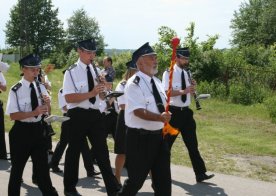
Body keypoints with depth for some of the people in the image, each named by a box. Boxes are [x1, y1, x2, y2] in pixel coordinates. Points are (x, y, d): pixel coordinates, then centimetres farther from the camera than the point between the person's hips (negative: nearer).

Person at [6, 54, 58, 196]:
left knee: (42, 165, 11)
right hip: (21, 131, -4)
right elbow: (13, 115, -17)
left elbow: (46, 112, 9)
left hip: (38, 129, 4)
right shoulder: (16, 90, -11)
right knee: (17, 167, 10)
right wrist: (34, 112, -27)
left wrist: (47, 103, -13)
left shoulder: (40, 87, 5)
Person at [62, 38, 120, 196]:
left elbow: (101, 96, 13)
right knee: (74, 151, 10)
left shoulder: (96, 70, 9)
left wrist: (102, 87, -9)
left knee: (102, 152, 6)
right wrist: (91, 94, -25)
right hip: (78, 115, -4)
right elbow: (69, 98, -18)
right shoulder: (72, 72, -8)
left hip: (95, 114, 4)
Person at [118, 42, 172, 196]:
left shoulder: (157, 82, 12)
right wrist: (160, 118, -36)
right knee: (137, 178, 2)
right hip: (140, 138, -8)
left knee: (163, 178, 10)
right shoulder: (134, 83, -15)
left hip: (158, 136, 8)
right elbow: (138, 111, -25)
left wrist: (166, 120, 7)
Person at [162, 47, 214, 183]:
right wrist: (183, 91, -31)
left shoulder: (187, 74, 11)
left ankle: (200, 174, 3)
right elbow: (166, 92, -21)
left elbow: (189, 94, 14)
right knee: (167, 143, 7)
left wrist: (192, 87, -7)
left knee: (192, 144, 3)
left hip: (186, 112, 6)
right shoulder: (169, 73, -9)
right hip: (173, 112, -6)